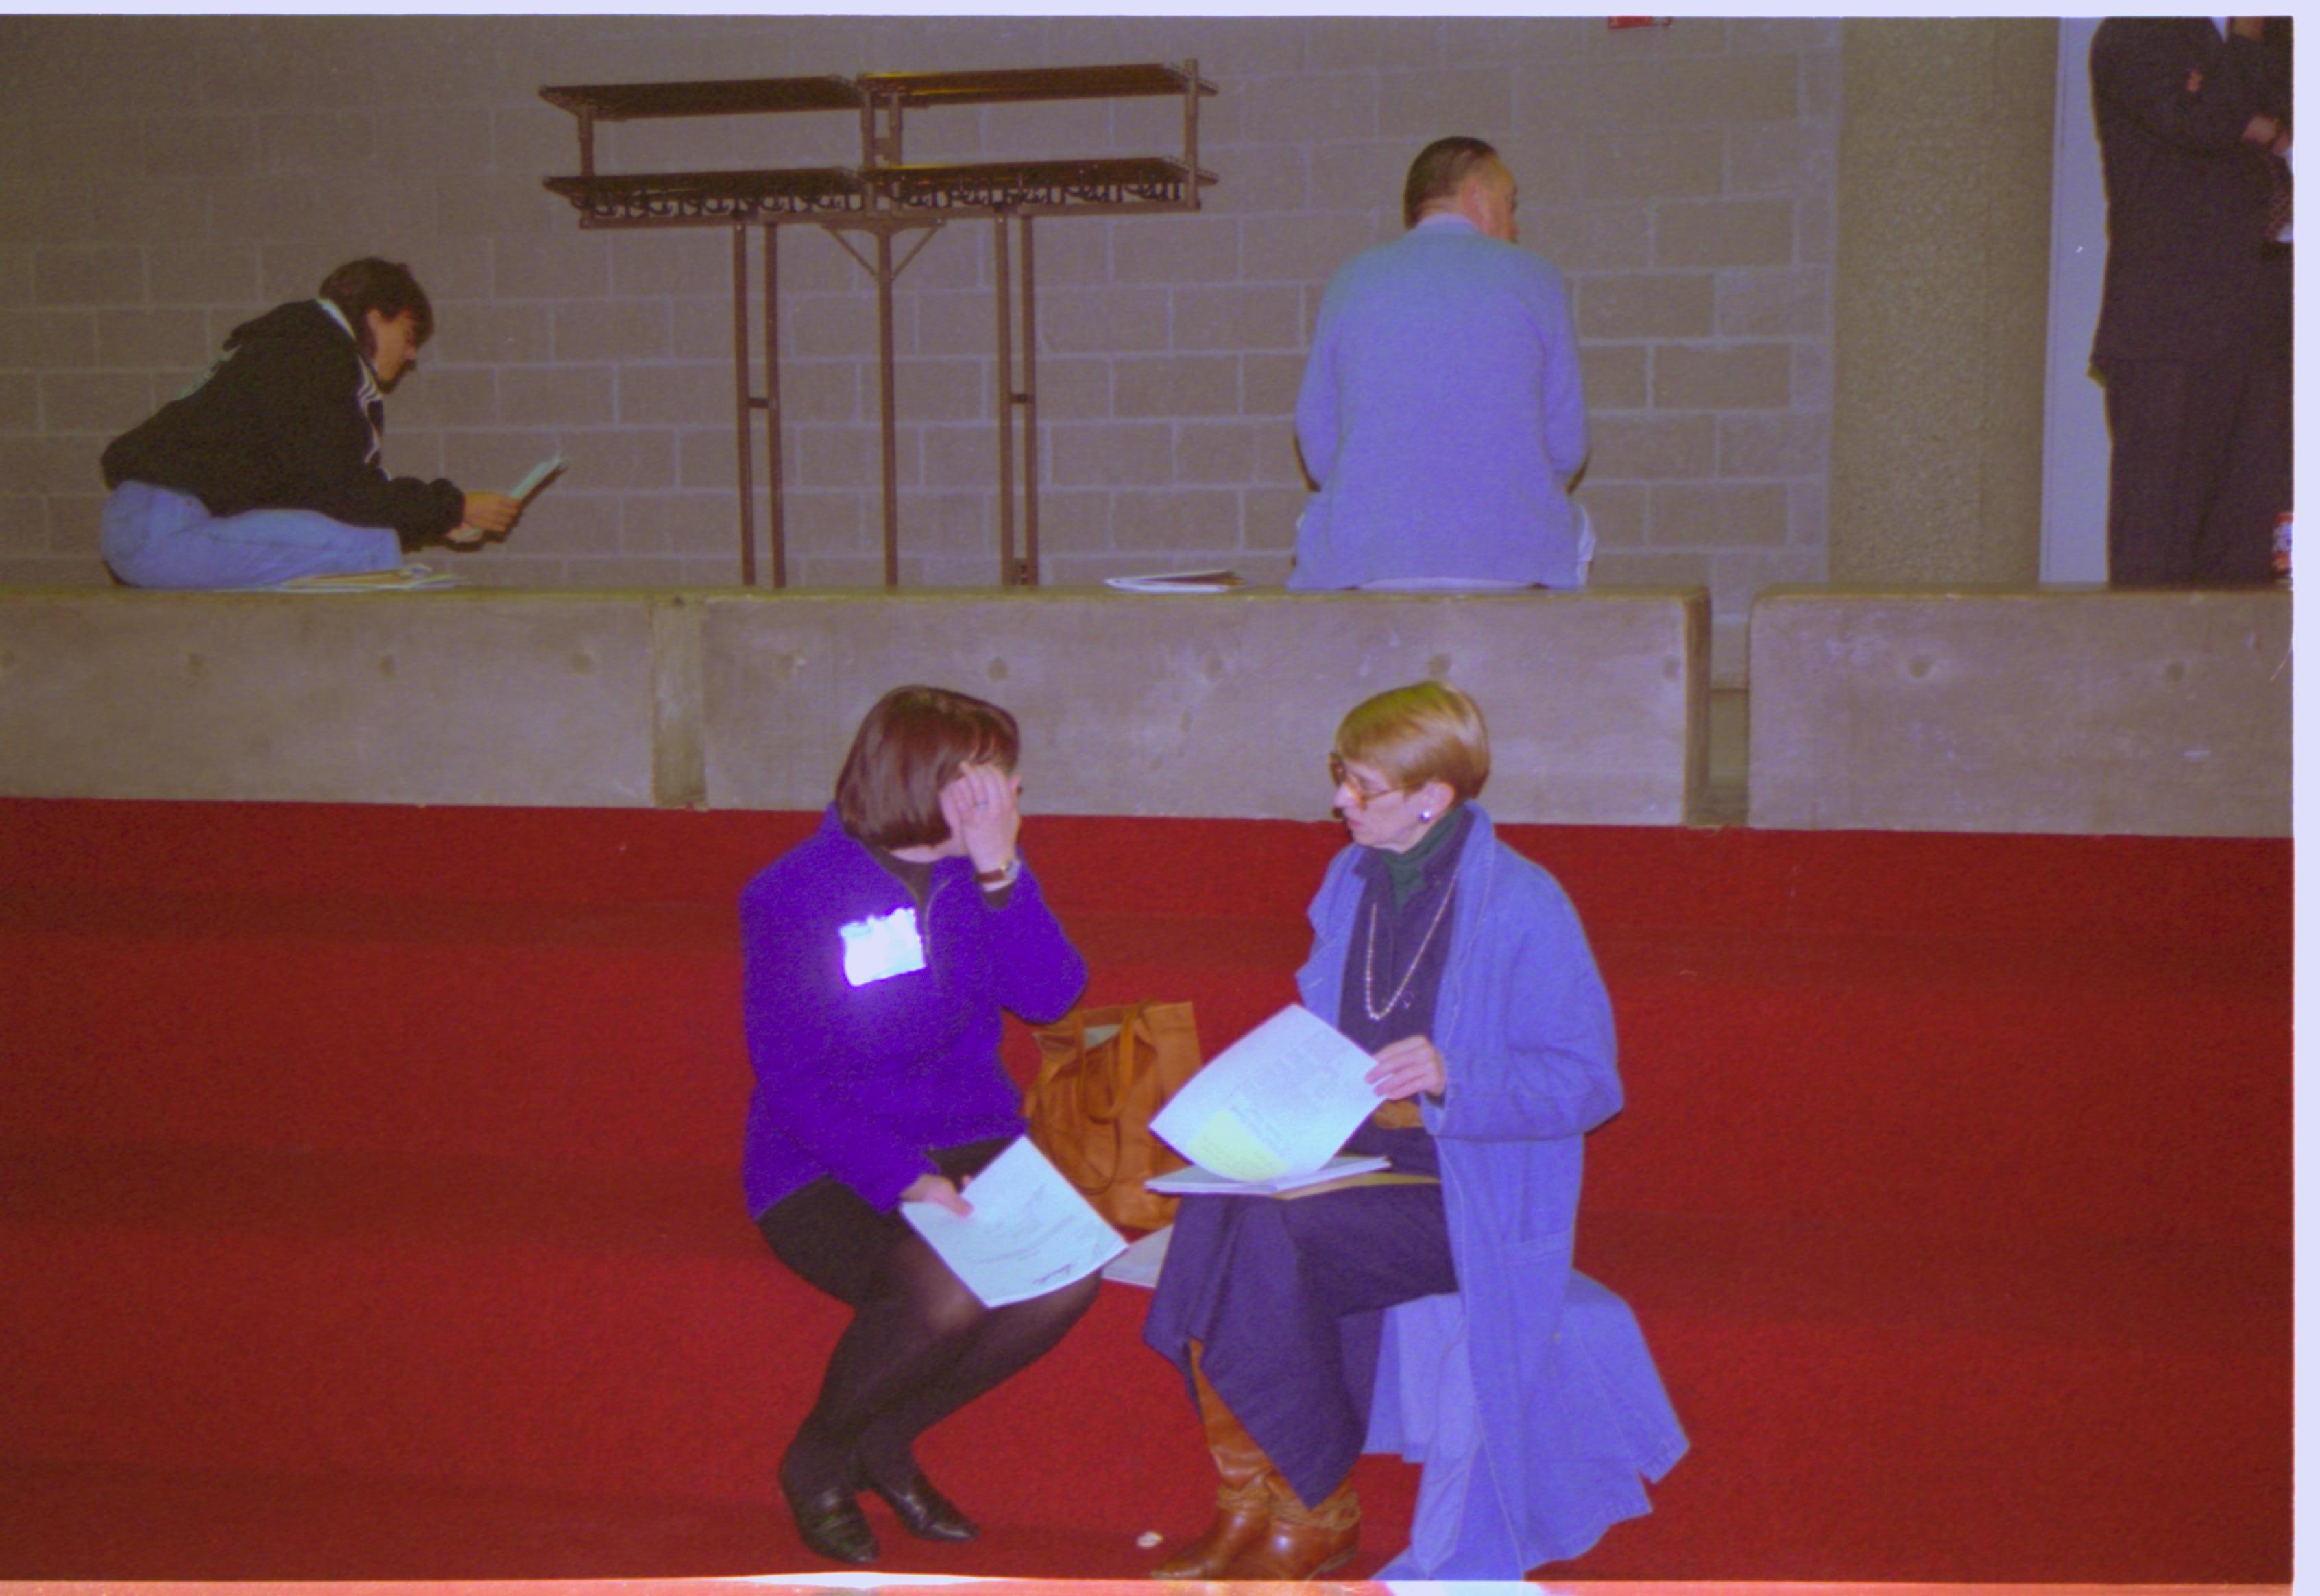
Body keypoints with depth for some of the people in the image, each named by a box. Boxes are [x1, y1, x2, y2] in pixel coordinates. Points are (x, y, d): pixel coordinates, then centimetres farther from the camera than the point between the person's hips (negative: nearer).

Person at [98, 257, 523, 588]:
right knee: (373, 550, -19)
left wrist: (439, 520, 14)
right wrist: (452, 509, -5)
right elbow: (343, 495, -15)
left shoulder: (293, 343, 22)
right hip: (167, 531, -11)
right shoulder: (319, 356, -10)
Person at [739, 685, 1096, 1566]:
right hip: (827, 1171, -5)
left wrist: (999, 873, -18)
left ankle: (885, 1444, 2)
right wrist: (907, 1179, -27)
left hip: (969, 1143, 5)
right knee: (946, 1294, -32)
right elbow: (795, 1081, -15)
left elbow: (1051, 995, -7)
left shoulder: (981, 872, 5)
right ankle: (817, 1460, 0)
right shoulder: (793, 895, -10)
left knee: (1069, 1273, -23)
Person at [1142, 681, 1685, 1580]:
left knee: (1269, 1238, -29)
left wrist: (1451, 1079, -25)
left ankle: (1317, 1515, -8)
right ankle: (1246, 1513, -13)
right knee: (1209, 1219, -24)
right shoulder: (1350, 881, 9)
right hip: (1350, 1154, 6)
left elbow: (1587, 1083, -10)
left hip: (1469, 1191, -6)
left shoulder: (1521, 908, -12)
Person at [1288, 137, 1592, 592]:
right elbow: (1565, 447, 5)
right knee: (1572, 525, 30)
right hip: (1513, 557, 0)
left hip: (1361, 557, 1)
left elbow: (1318, 446, 8)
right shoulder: (1535, 279, 4)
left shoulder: (1350, 280, 7)